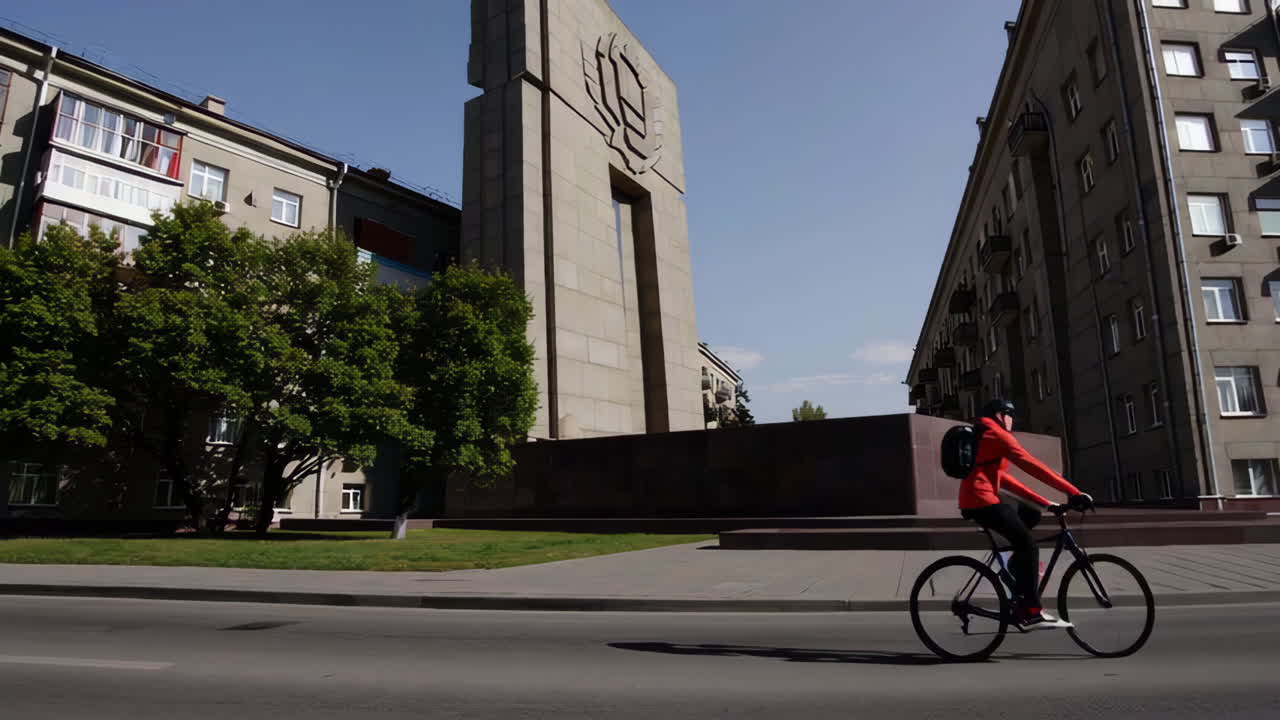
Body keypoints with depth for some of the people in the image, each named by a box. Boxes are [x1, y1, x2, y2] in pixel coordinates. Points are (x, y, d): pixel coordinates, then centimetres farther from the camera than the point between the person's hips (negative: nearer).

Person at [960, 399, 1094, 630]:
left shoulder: (984, 439, 29)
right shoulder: (998, 435, -2)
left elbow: (1004, 479, 25)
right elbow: (1033, 466, -9)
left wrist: (1046, 503, 20)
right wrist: (1074, 492, -9)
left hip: (972, 503, 10)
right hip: (983, 501, -10)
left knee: (1031, 516, 18)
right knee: (1028, 546, -10)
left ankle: (1019, 567, 16)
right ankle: (1031, 613, -11)